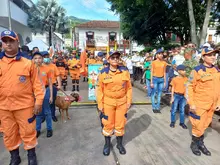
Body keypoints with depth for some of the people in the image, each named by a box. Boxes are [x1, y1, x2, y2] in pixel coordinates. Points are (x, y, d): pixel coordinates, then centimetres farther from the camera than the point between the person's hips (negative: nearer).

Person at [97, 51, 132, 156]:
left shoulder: (124, 71, -5)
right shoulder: (103, 73, -8)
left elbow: (129, 87, 1)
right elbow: (100, 89, -4)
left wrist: (129, 101, -1)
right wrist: (100, 104, -5)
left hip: (122, 102, 1)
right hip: (108, 103, -1)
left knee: (120, 124, 14)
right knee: (108, 124, 12)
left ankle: (119, 144, 37)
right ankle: (107, 144, 36)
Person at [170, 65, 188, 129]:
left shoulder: (186, 79, 3)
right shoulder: (175, 79, -7)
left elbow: (186, 88, 9)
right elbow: (173, 89, -3)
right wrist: (172, 97, -6)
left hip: (183, 96, 3)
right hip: (176, 95, -3)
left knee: (182, 110, 10)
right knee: (174, 109, 5)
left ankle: (182, 122, 23)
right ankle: (172, 122, 18)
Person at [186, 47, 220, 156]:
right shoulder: (197, 70, -14)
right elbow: (189, 87, -14)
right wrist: (191, 103, -17)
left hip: (211, 105, 6)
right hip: (199, 105, -6)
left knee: (204, 125, 19)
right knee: (198, 126, 6)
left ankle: (201, 143, 38)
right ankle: (194, 144, 29)